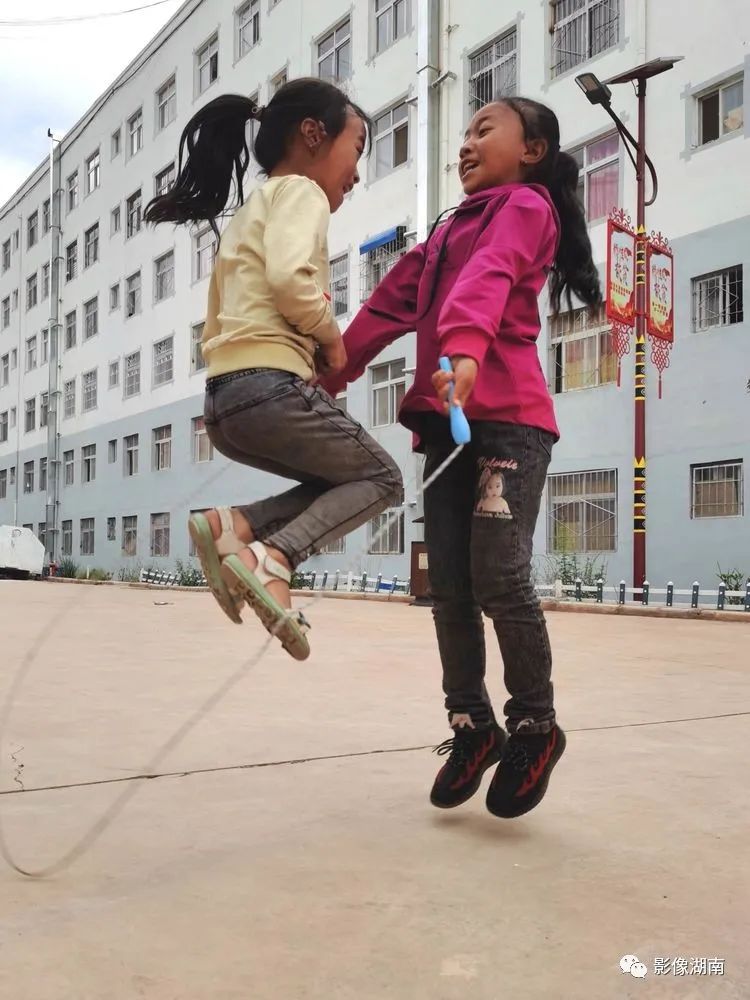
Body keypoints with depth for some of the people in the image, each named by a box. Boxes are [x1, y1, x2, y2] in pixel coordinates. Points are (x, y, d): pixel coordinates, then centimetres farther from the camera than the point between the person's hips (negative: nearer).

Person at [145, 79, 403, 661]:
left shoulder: (247, 213, 29)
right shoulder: (299, 189, 1)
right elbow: (289, 277, -21)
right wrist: (331, 336, -4)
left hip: (224, 399, 9)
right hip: (269, 386, -8)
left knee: (339, 479, 21)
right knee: (381, 479, 7)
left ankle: (232, 527, -1)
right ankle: (272, 558, -14)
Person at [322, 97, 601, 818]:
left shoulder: (527, 204, 5)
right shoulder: (450, 230, 28)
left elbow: (487, 280, -17)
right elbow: (393, 302, 25)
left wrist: (465, 348, -35)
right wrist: (334, 371, 18)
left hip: (509, 417, -7)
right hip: (448, 420, 7)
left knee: (499, 578, -13)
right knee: (448, 587, 3)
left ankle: (535, 726, 6)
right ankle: (472, 725, 15)